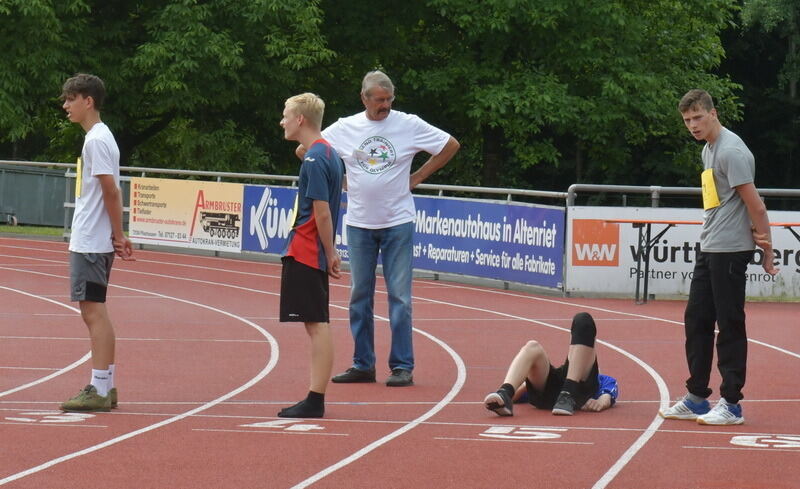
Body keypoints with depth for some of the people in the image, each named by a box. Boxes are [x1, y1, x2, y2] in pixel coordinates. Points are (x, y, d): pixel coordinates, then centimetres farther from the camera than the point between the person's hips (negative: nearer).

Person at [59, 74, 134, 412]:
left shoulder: (96, 140, -14)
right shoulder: (99, 137, 16)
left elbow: (110, 191, -17)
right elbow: (111, 192, 17)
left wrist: (117, 235, -12)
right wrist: (117, 235, 10)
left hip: (90, 243, -10)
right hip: (88, 241, 10)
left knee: (94, 311, -9)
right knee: (94, 312, 12)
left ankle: (99, 391, -10)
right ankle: (105, 388, 16)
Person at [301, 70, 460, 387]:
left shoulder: (409, 125, -1)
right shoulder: (345, 128, 3)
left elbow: (450, 145, 8)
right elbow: (304, 150, 13)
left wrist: (418, 177, 3)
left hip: (398, 222, -2)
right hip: (359, 222, 2)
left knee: (399, 296, -4)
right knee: (359, 296, 6)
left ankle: (402, 366, -1)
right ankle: (362, 365, 14)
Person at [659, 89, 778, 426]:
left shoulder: (731, 151, -15)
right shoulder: (708, 151, 14)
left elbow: (755, 205, -14)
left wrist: (767, 252, -10)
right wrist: (755, 231, -4)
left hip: (730, 250, -10)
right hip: (708, 250, 10)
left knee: (729, 325, -4)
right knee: (696, 321, 12)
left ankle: (731, 404, 0)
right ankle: (697, 398, 19)